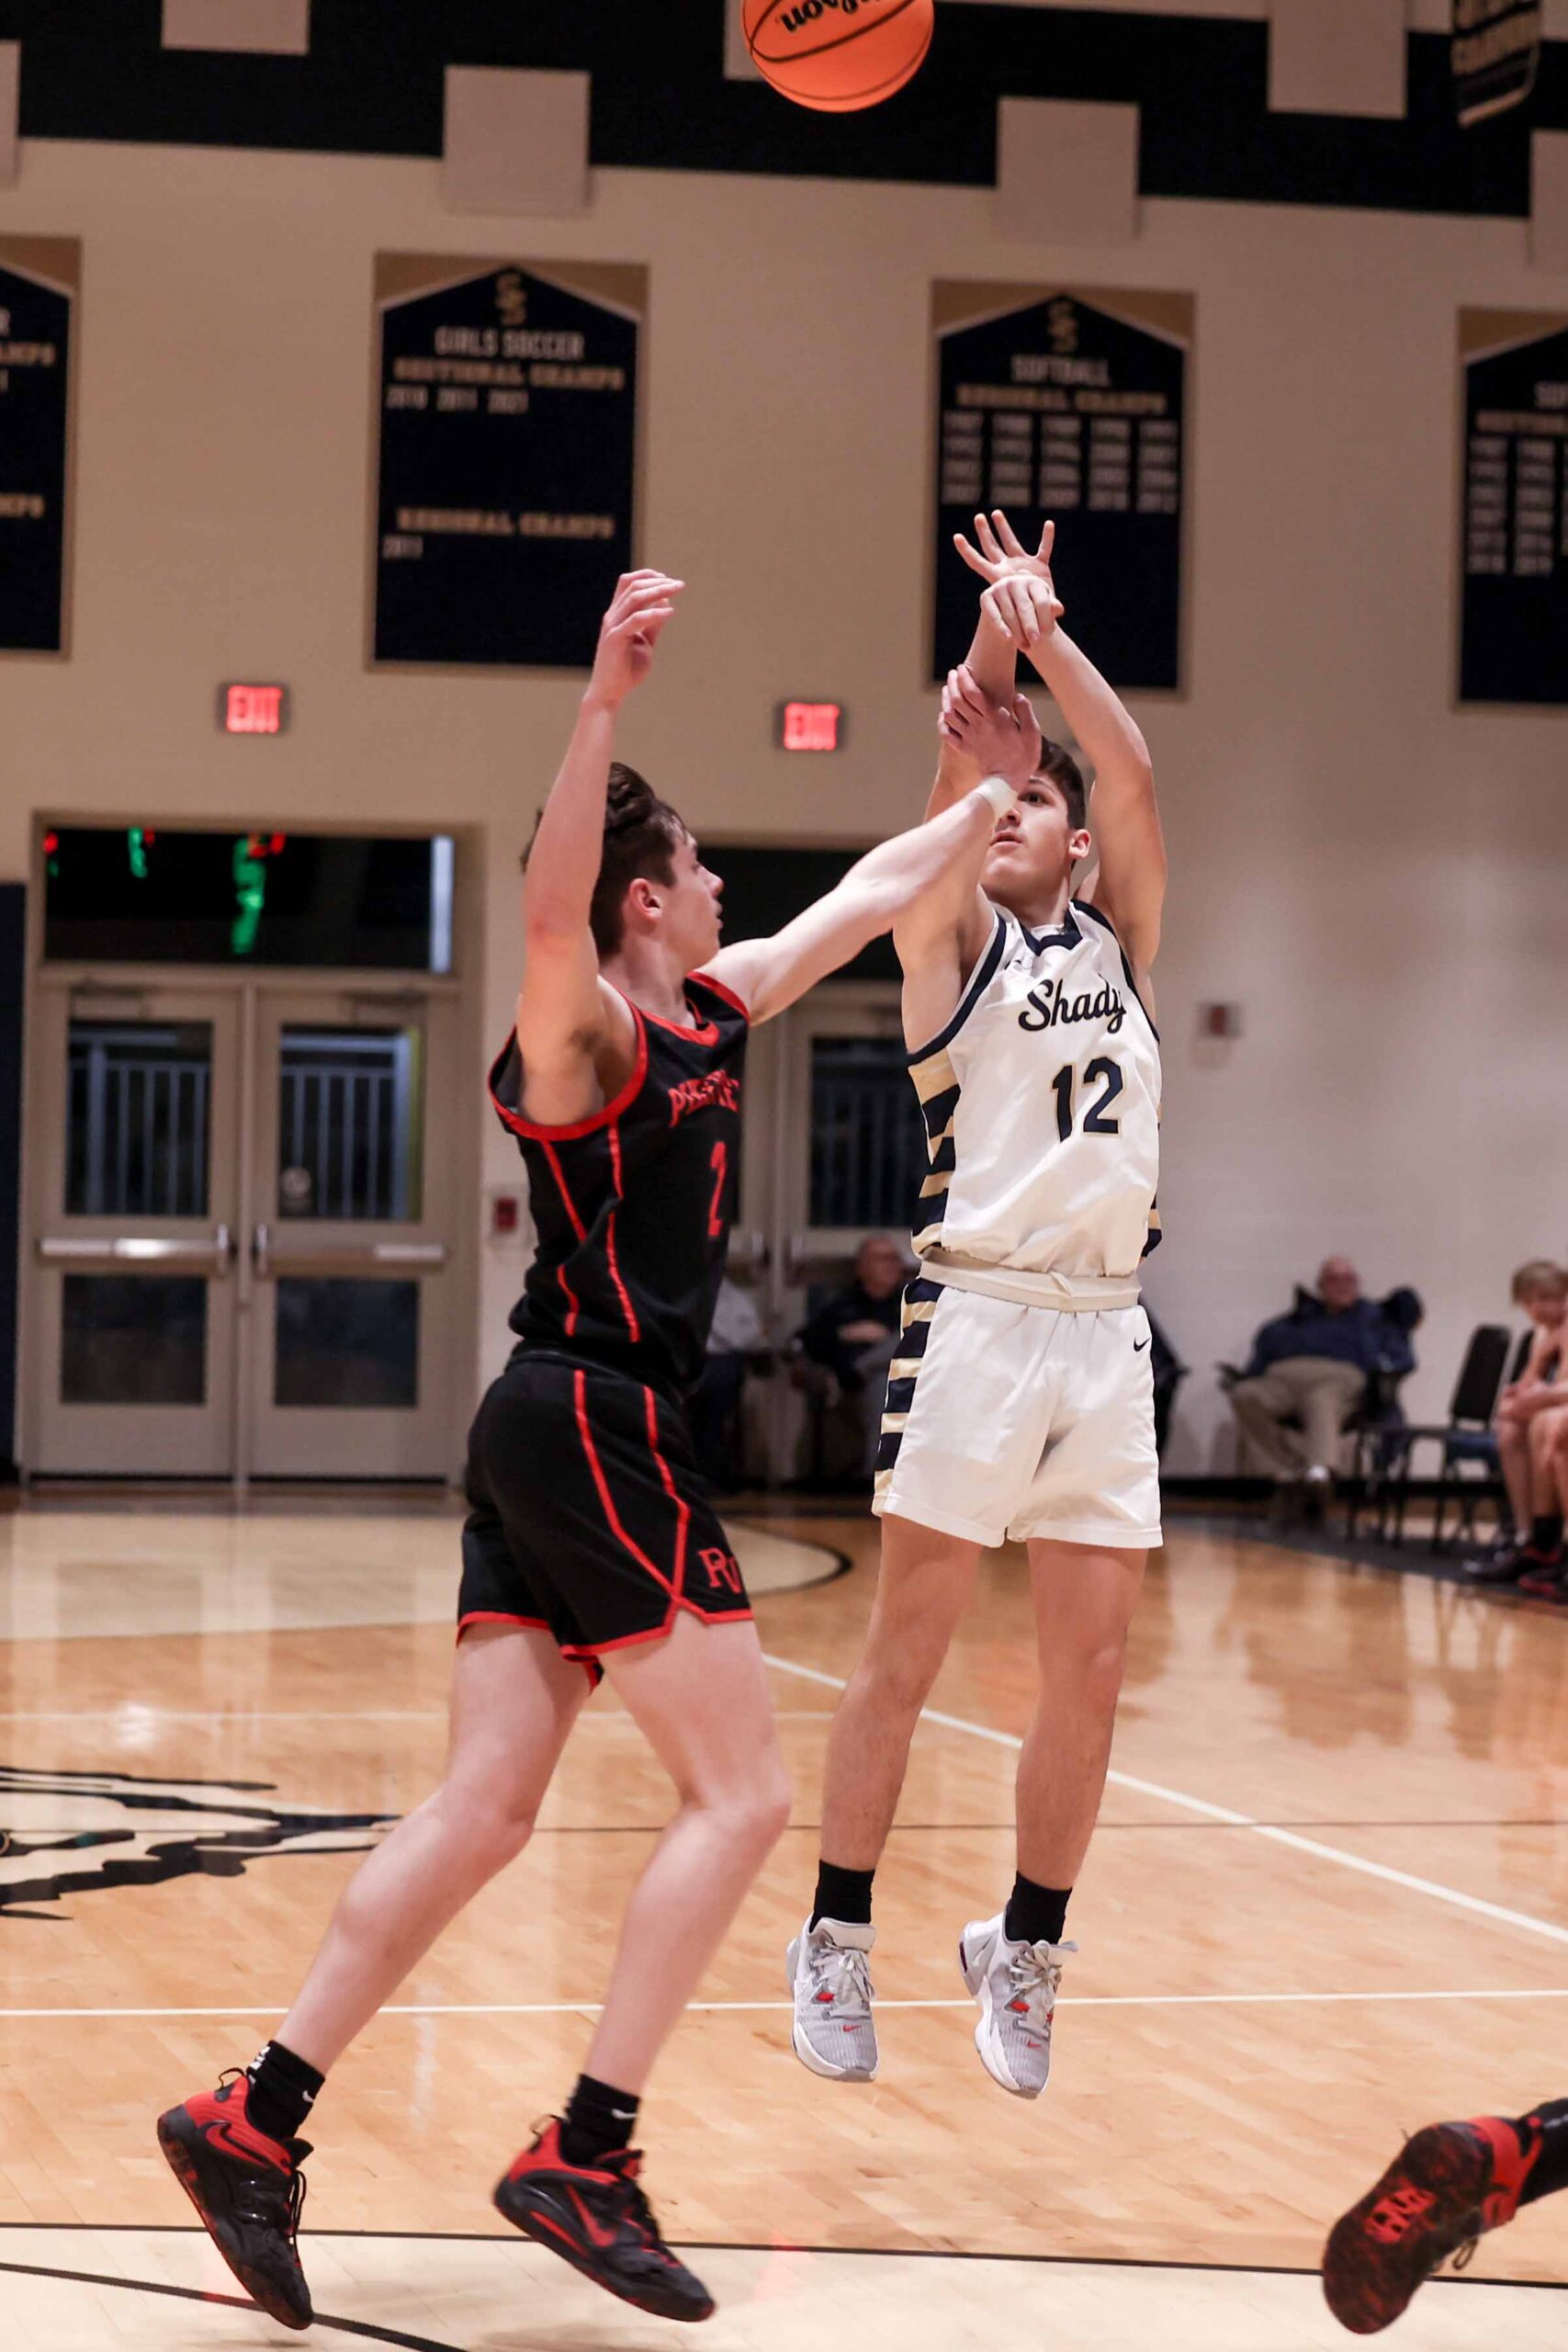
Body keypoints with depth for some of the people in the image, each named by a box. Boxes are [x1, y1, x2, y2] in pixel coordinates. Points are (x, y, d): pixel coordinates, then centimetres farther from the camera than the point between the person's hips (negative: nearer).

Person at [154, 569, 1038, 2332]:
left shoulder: (710, 1013, 15)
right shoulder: (586, 1034, -11)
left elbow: (866, 896, 29)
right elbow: (545, 915, -35)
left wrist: (996, 800, 36)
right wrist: (601, 703, -45)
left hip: (556, 1442, 9)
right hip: (593, 1427, -9)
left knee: (482, 1814, 4)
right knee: (738, 1795, -6)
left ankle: (254, 2119, 2)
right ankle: (583, 2157, -7)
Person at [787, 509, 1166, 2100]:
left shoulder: (1120, 938, 15)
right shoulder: (953, 937, 5)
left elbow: (1131, 775, 2)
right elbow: (953, 782, -11)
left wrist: (1045, 638, -4)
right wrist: (987, 663, -21)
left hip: (1106, 1327, 4)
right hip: (979, 1315, -4)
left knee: (1090, 1672, 5)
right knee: (905, 1653, -1)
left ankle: (1025, 1951, 18)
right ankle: (836, 1943, 8)